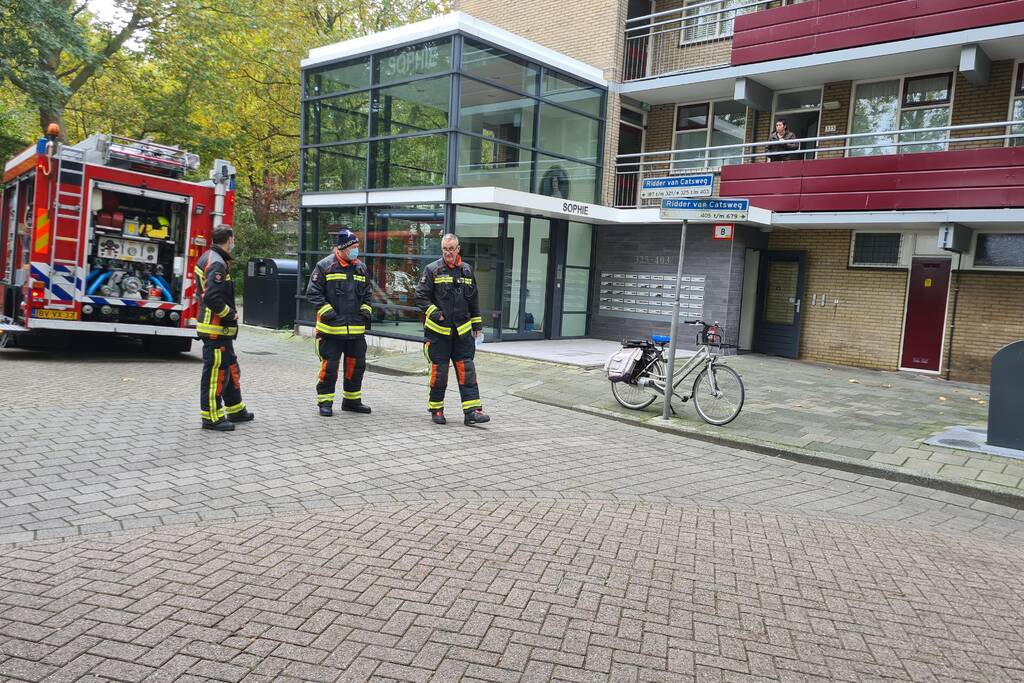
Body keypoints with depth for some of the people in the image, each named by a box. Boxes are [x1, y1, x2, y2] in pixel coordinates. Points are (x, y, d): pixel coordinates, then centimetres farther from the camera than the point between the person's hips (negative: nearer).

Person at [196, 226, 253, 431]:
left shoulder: (208, 258, 15)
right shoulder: (217, 264, -18)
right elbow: (212, 298, -27)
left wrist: (229, 314, 16)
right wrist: (231, 314, -14)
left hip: (220, 329, 11)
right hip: (216, 329, -11)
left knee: (230, 368, 19)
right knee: (215, 371, -4)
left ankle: (235, 410, 29)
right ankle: (212, 417, 2)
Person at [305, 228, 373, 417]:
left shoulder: (361, 268, 13)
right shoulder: (325, 266, -5)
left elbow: (366, 293, 24)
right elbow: (313, 292, -5)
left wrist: (366, 309, 8)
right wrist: (326, 310, -13)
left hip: (356, 328, 6)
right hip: (331, 328, -6)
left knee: (356, 364, 11)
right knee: (329, 365, -2)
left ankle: (352, 400, 26)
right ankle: (325, 401, 12)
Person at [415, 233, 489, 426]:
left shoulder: (467, 270, 12)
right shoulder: (432, 270, 0)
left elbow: (474, 299, 19)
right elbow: (421, 296, -2)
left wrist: (477, 324, 18)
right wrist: (434, 313, -14)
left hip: (462, 331, 3)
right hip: (438, 331, -3)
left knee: (467, 370, -1)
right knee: (439, 371, 1)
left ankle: (472, 410, -2)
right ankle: (436, 409, 16)